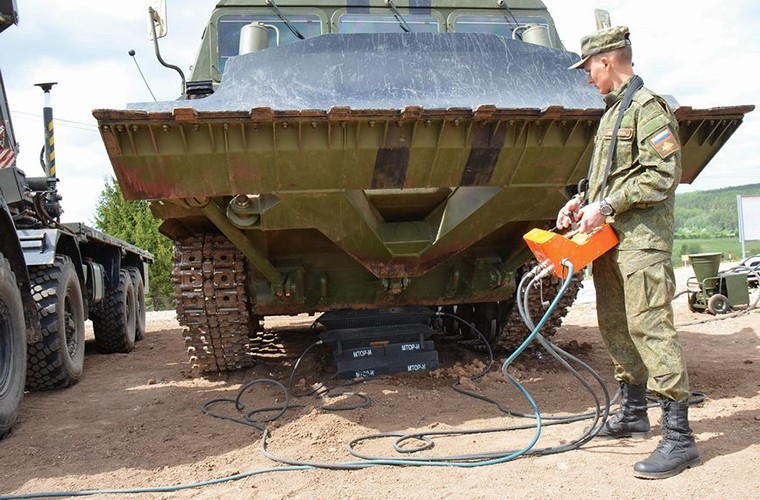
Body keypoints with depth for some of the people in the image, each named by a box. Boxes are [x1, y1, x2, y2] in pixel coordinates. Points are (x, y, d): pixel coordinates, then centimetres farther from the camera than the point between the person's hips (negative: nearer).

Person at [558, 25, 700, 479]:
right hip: (610, 236, 10)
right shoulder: (613, 111, 20)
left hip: (642, 236, -10)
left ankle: (679, 436, -10)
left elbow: (662, 175, -18)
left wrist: (606, 206, -19)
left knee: (650, 325, -14)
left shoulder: (648, 106, -9)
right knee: (615, 325, 13)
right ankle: (633, 412, 27)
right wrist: (583, 201, 9)